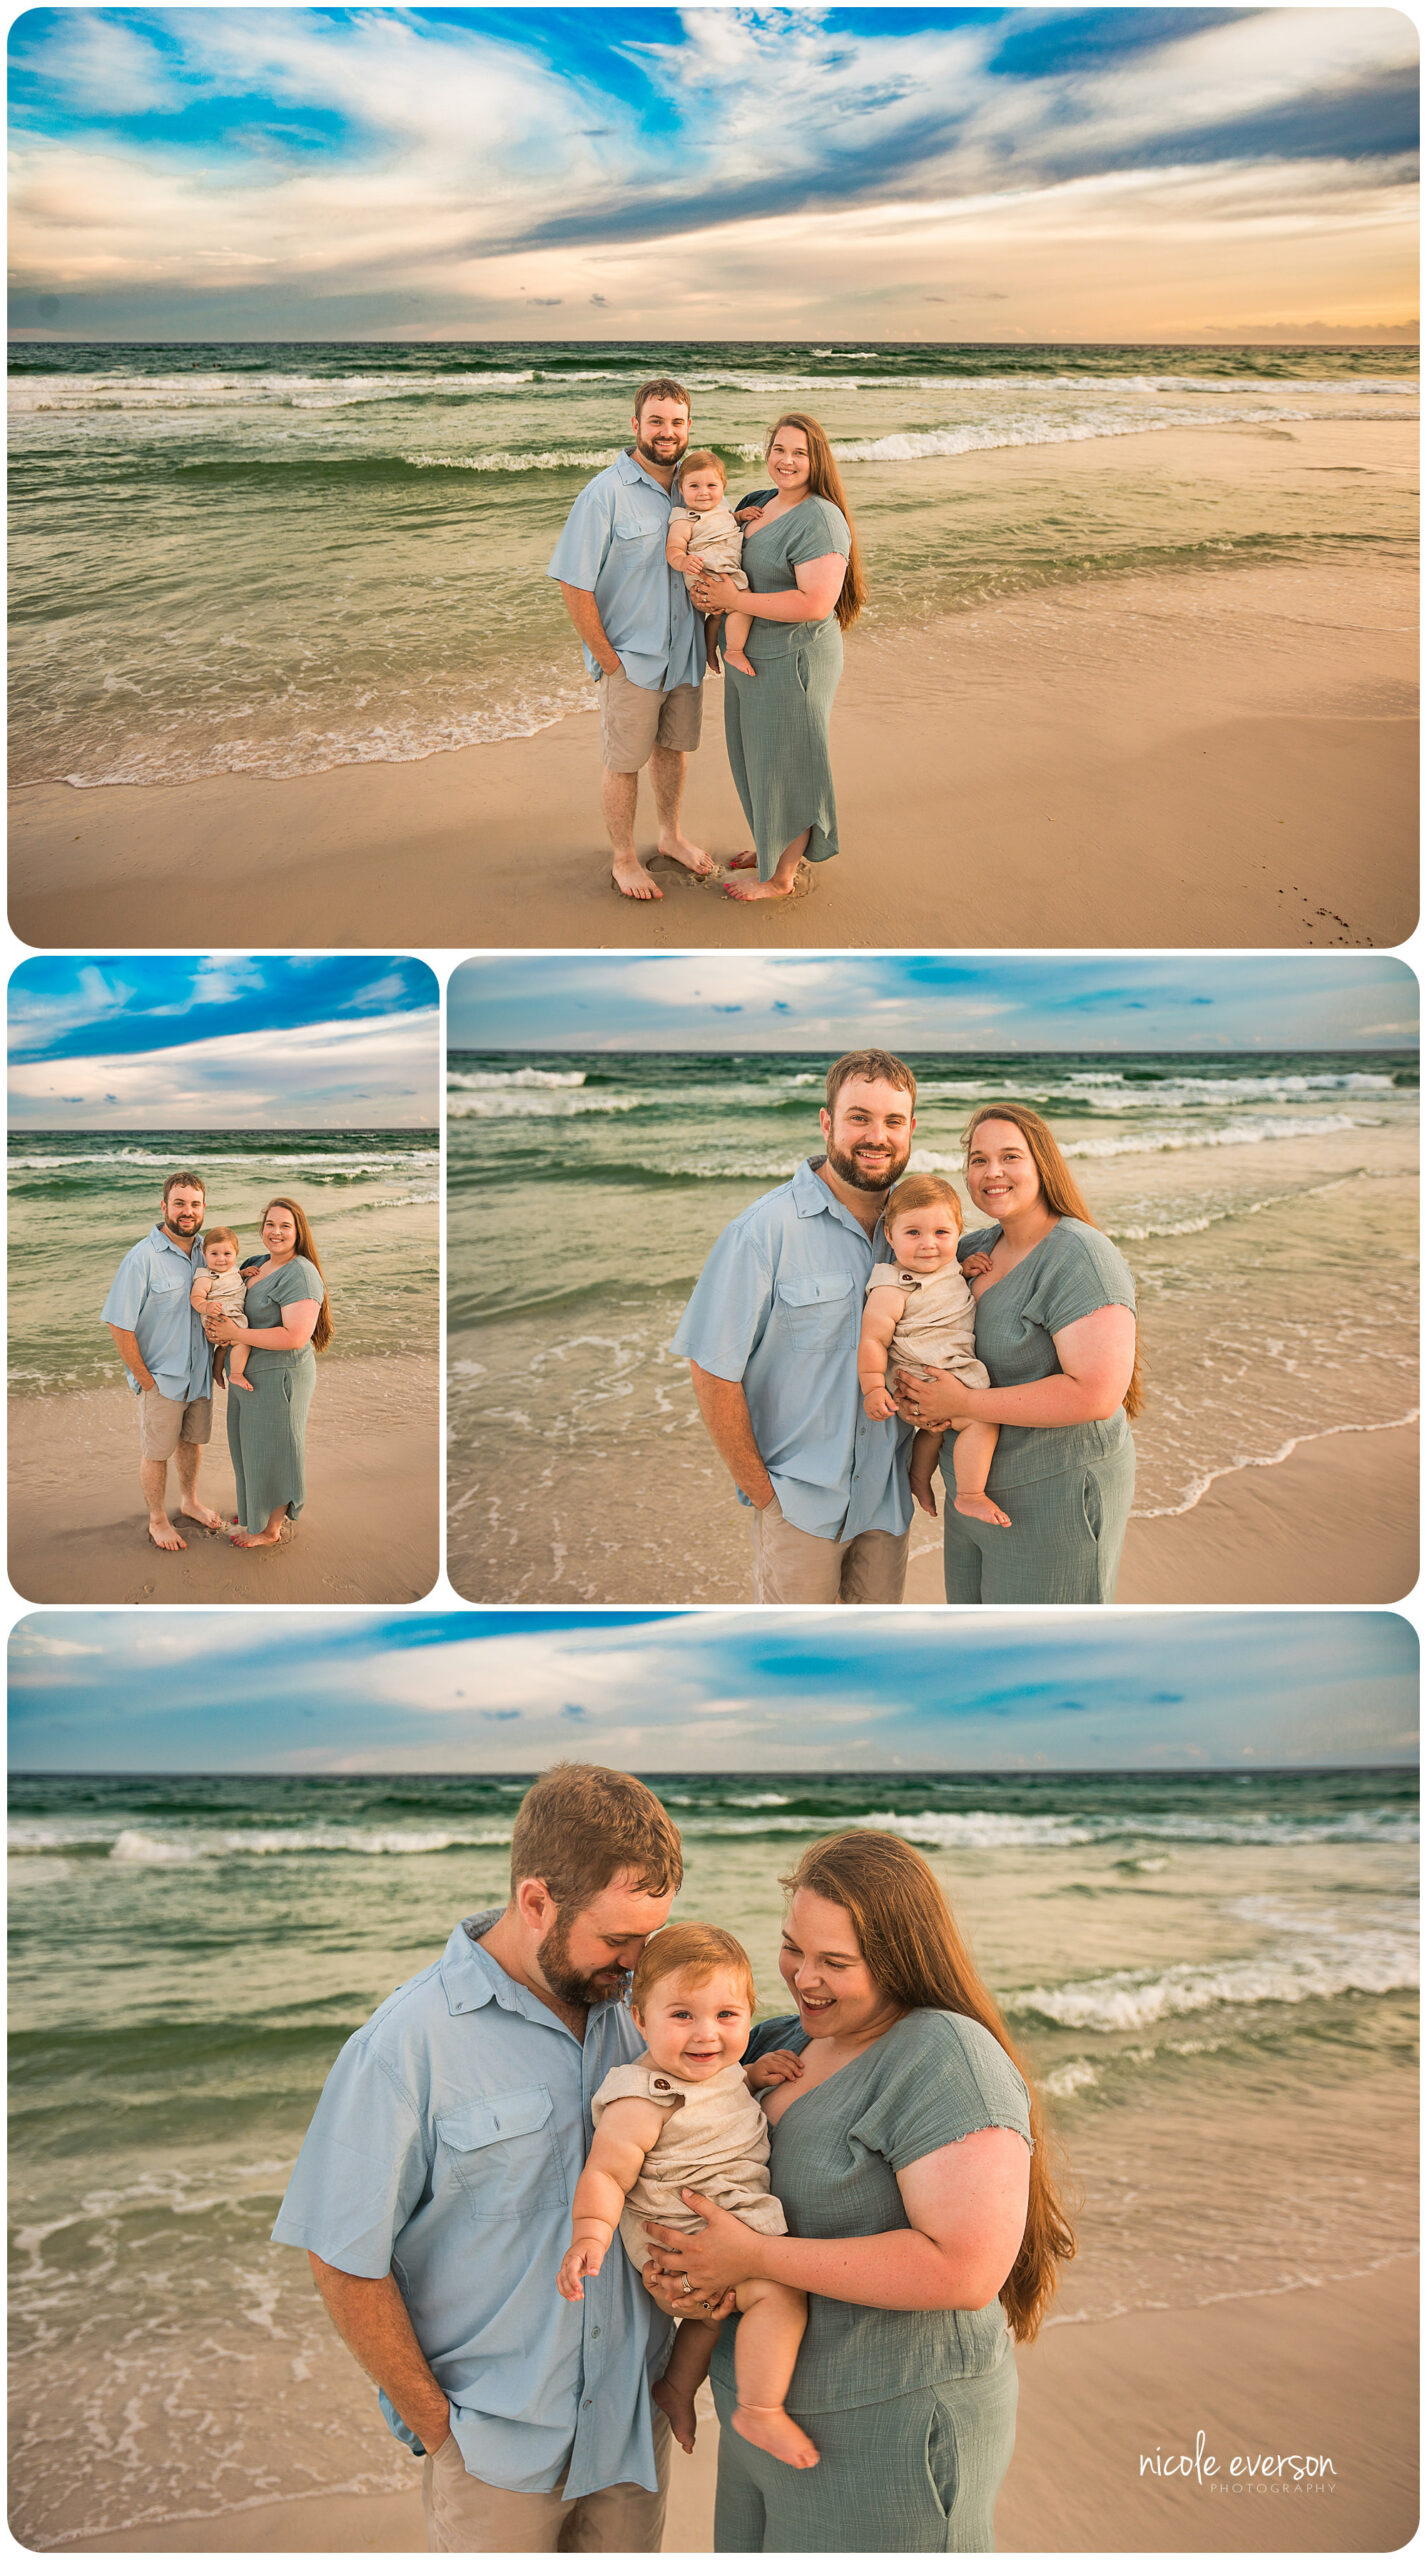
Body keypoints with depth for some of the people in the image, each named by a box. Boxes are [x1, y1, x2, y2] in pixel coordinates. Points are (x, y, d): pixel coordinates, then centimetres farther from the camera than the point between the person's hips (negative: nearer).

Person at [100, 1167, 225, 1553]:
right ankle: (157, 1520, 27)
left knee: (192, 1440, 22)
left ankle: (190, 1501, 43)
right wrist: (144, 1378, -15)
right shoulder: (143, 1257, -21)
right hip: (161, 1377, -6)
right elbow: (119, 1324, -19)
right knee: (157, 1452, 9)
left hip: (200, 1373, 6)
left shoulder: (205, 1250, -1)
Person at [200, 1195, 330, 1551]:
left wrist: (235, 1333, -23)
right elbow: (247, 1313, 23)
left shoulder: (300, 1274, -21)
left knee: (271, 1449, 5)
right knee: (253, 1445, 21)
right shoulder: (261, 1266, 9)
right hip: (251, 1375, 9)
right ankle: (258, 1512, 39)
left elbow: (295, 1337, -28)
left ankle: (272, 1529, 20)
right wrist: (218, 1328, 0)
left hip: (280, 1375, -9)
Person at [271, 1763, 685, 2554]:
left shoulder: (626, 2008, -2)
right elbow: (344, 2260, -14)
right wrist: (437, 2426, -8)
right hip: (496, 2446, -5)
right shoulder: (407, 2046, -19)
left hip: (633, 2421, 5)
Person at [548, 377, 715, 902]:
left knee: (673, 747, 20)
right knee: (624, 761, 6)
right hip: (631, 657, -6)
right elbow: (574, 585, -17)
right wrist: (607, 658, -14)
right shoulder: (606, 492, -17)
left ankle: (671, 835, 40)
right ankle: (623, 859, 22)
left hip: (684, 653, 6)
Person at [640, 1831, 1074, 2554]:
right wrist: (669, 2258, -5)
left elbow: (968, 2269, -30)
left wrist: (753, 2257, -25)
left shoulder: (948, 2058, -21)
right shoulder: (786, 2042, 5)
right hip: (769, 2414, 8)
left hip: (893, 2433, -8)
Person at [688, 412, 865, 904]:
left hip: (791, 661, -9)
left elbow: (815, 604, -29)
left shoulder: (820, 520, -20)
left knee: (784, 763, 4)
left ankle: (781, 876, 18)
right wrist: (707, 592, -4)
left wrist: (734, 601, -23)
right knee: (757, 755, 21)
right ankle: (773, 847, 41)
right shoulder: (760, 504, 8)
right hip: (752, 656, 9)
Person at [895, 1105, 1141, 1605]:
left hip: (1056, 1495, -8)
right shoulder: (974, 1249, 6)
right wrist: (910, 1391, -4)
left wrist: (965, 1405, -22)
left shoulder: (1081, 1258, -19)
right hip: (978, 1489, 8)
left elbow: (1098, 1393, -28)